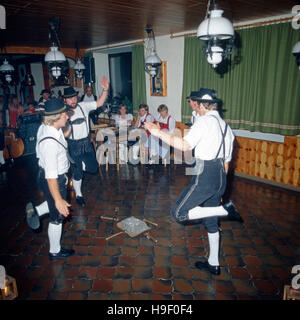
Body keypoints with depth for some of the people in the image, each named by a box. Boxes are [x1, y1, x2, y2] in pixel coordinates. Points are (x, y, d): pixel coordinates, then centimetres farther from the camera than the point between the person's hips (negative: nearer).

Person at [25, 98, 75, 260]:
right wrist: (58, 200, -31)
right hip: (54, 180, -9)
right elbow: (51, 175, -34)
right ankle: (55, 251, 35)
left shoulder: (45, 126, -8)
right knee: (57, 216, 14)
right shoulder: (50, 142, -35)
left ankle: (36, 210, 32)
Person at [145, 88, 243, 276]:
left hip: (205, 175, -10)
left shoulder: (205, 121, -10)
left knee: (179, 213, -3)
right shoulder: (225, 125, 17)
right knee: (211, 222, 18)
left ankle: (225, 210, -6)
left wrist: (160, 134, -15)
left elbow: (185, 145, -22)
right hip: (220, 177, 10)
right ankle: (213, 264, 30)